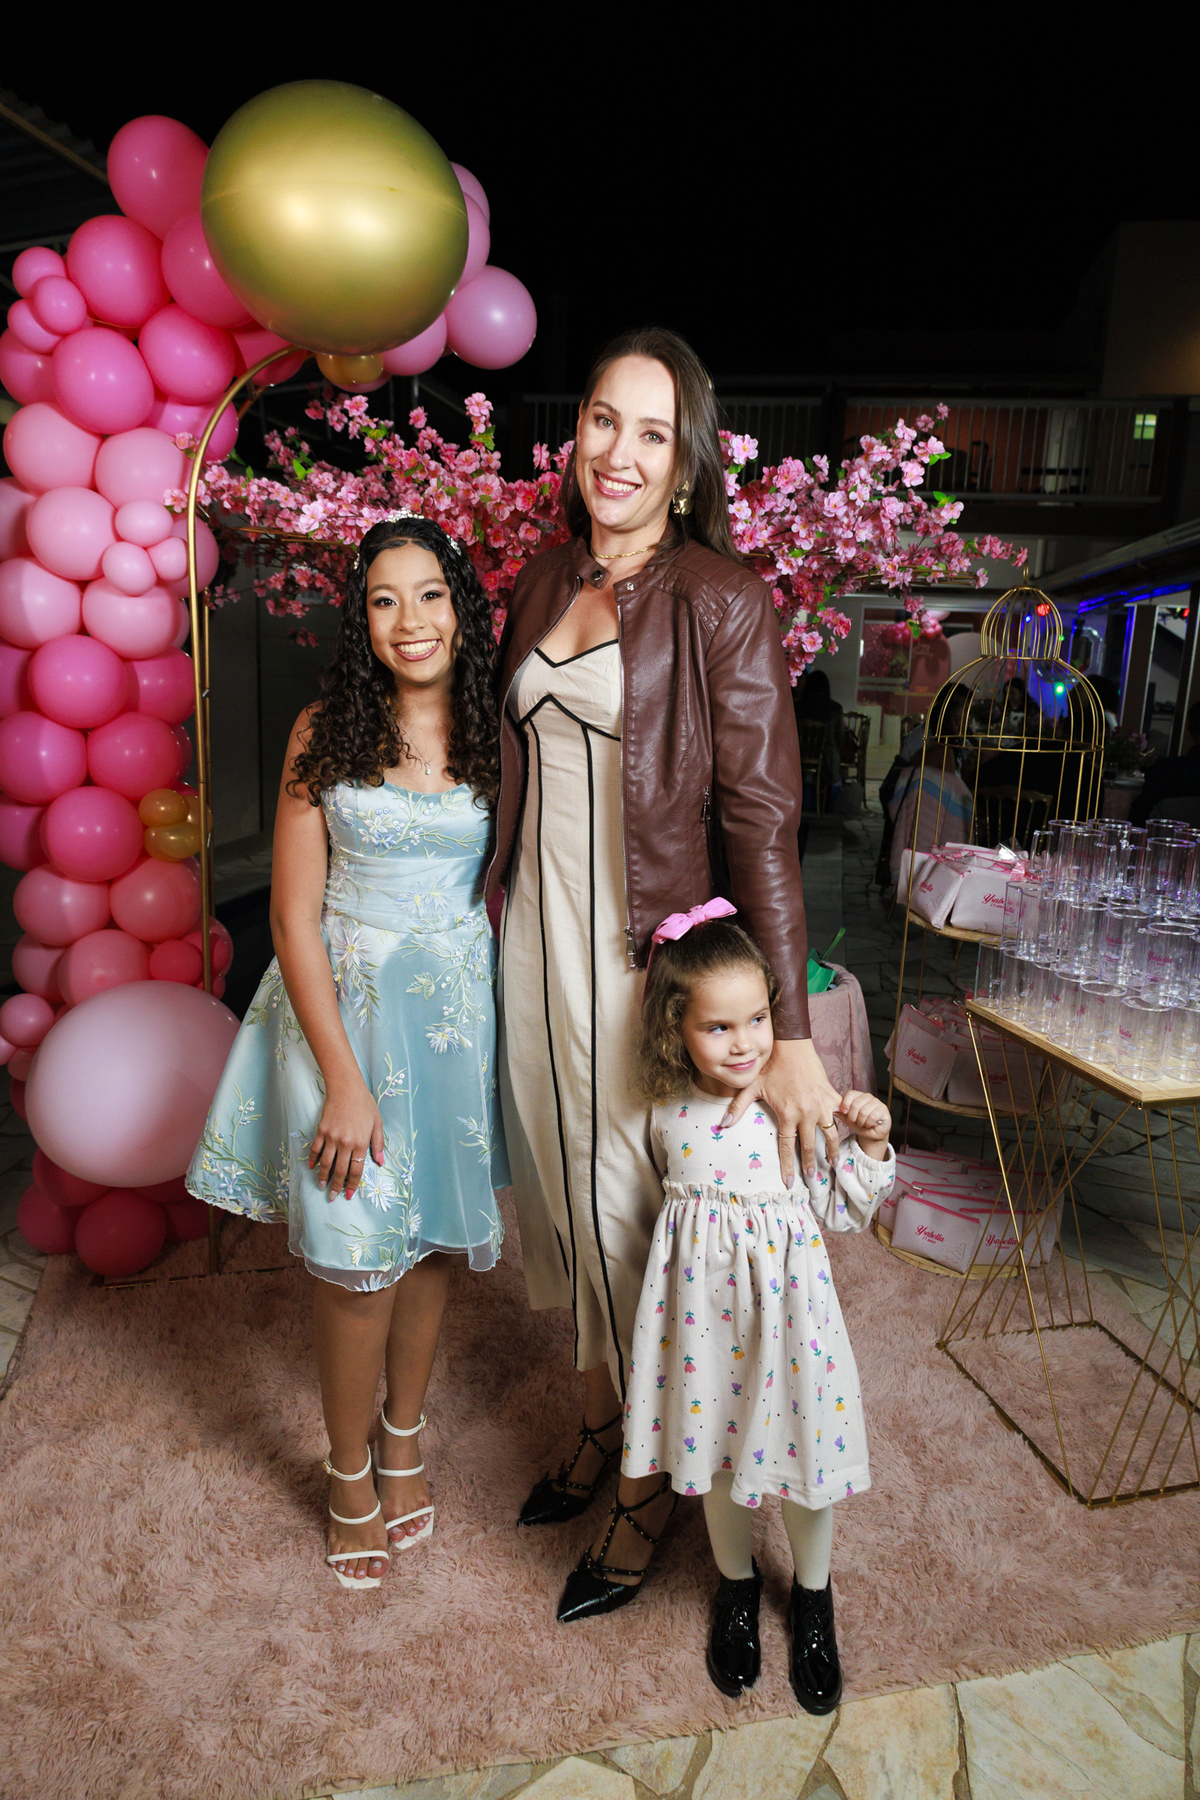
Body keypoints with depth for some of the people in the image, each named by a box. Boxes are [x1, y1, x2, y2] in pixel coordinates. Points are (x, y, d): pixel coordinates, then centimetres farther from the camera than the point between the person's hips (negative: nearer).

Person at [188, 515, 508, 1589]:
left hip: (460, 1004, 3)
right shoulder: (326, 732, -7)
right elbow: (294, 913, -9)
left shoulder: (497, 734, 0)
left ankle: (405, 1438, 39)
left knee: (434, 1235, 14)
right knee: (355, 1256, 4)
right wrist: (343, 1078, -13)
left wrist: (508, 1031, -1)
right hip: (343, 1001, -2)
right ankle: (350, 1474, 30)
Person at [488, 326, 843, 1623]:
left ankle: (650, 1483, 32)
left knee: (630, 1207, 7)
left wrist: (792, 1034, -19)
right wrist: (501, 921, 12)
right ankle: (597, 1426, 43)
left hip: (649, 955, -6)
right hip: (534, 939, 6)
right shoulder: (545, 582, 8)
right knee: (563, 1189, 18)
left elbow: (760, 815, -16)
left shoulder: (718, 599, -11)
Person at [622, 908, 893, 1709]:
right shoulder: (668, 1112, -9)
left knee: (807, 1447, 14)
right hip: (702, 1309, 2)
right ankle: (737, 1584, 49)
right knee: (716, 1451, 20)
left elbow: (842, 1214, -9)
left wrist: (871, 1145, -20)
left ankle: (813, 1594, 45)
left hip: (785, 1305, -2)